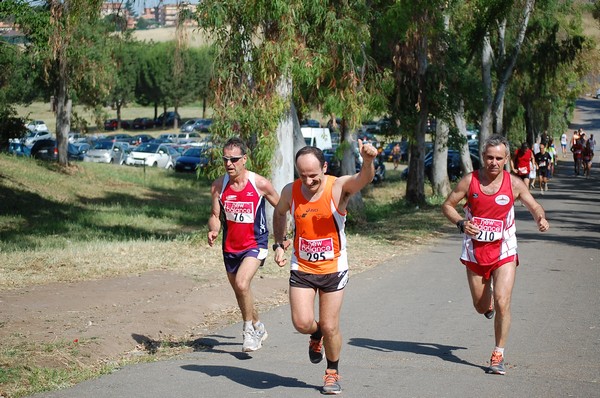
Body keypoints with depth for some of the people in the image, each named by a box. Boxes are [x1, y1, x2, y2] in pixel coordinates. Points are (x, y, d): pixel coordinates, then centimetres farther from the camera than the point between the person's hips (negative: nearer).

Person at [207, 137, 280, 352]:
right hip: (230, 247, 5)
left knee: (241, 284, -26)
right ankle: (258, 328, 40)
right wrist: (213, 230, -21)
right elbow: (215, 215, 1)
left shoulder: (260, 184, -14)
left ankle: (249, 329, -6)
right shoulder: (219, 186, -5)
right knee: (240, 292, 17)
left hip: (255, 245, -5)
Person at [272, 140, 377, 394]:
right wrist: (279, 245, 5)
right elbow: (279, 213, 15)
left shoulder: (339, 187, -18)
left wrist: (368, 161, -62)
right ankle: (316, 336, 29)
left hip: (333, 268, -2)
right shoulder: (290, 192, -8)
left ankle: (332, 373, 27)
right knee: (302, 323, -9)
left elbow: (364, 178, -40)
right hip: (301, 268, 2)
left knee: (330, 327, 2)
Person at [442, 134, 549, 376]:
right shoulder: (469, 181, -7)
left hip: (504, 251, -1)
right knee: (481, 307, 12)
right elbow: (447, 205, 0)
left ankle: (498, 355, -4)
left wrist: (541, 219, -17)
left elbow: (534, 206, 6)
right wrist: (461, 223, -19)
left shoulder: (514, 184, -6)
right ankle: (488, 300, 52)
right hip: (475, 252, 1)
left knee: (502, 302, -17)